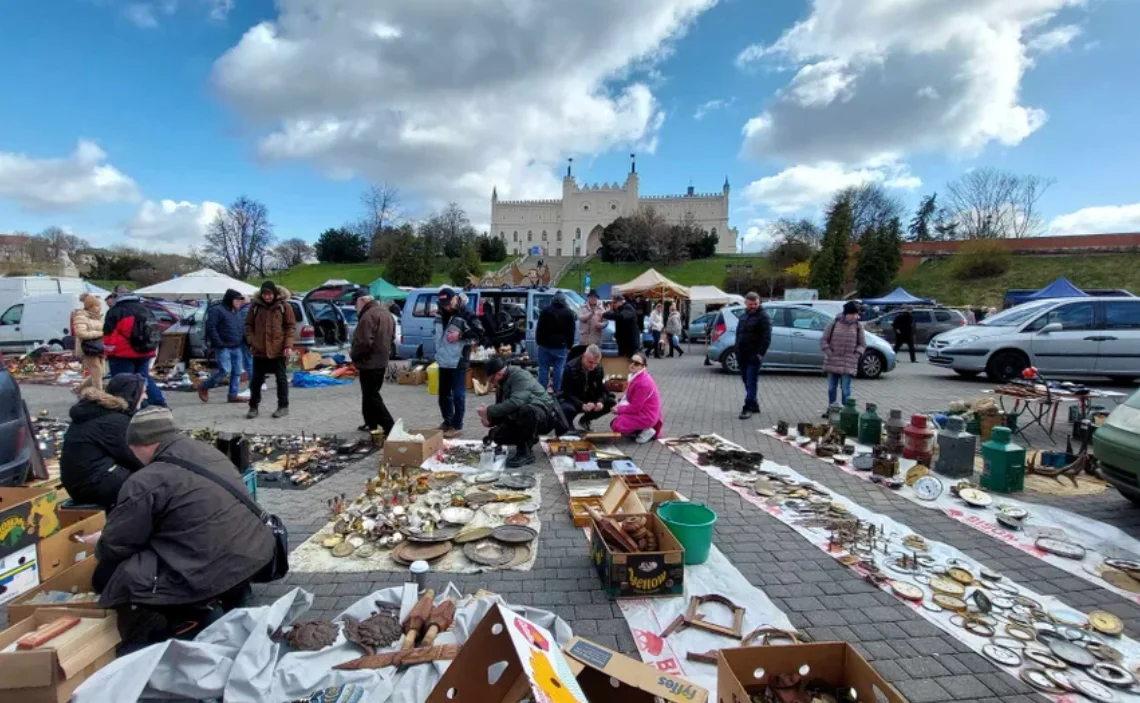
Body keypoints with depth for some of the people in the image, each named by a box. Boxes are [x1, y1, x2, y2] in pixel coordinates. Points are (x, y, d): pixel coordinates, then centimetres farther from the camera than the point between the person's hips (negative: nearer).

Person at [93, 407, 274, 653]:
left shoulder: (146, 482, -12)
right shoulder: (210, 452, 11)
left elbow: (113, 547, -1)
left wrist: (100, 547, 23)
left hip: (210, 576, -8)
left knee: (107, 576, 8)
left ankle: (192, 622, 3)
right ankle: (227, 598, 21)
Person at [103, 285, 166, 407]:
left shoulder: (115, 311, -7)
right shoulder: (145, 310, 13)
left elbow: (109, 335, -10)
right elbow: (155, 331, 17)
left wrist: (109, 352, 3)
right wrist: (151, 350, 24)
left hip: (123, 355, -6)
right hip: (145, 353, 6)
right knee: (144, 378, 18)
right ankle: (159, 403, 12)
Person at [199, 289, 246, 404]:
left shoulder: (237, 312, 19)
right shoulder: (217, 310, -6)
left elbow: (242, 329, 25)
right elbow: (211, 328, -13)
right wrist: (219, 343, -18)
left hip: (236, 348, 8)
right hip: (223, 348, -8)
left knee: (237, 372, 4)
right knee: (225, 370, -12)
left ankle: (233, 395, 10)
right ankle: (204, 387, 9)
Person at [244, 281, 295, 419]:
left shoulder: (284, 305, -3)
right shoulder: (256, 305, 3)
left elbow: (291, 326, -3)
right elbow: (248, 325, 11)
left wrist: (288, 345, -11)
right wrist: (251, 341, -3)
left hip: (278, 350, -3)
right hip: (259, 350, 3)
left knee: (281, 378, 7)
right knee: (256, 379, 9)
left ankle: (283, 406, 17)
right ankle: (253, 407, 20)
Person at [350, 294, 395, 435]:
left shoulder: (368, 316, -20)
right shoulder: (386, 313, 13)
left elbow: (364, 343, -26)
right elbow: (391, 337, 20)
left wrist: (353, 355, -9)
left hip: (369, 363, -10)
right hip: (381, 361, 10)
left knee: (372, 397, -4)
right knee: (370, 394, 21)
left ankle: (390, 427, -8)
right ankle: (371, 423, 29)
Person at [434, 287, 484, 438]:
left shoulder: (466, 314, -12)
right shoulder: (440, 313, 8)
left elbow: (479, 333, -12)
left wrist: (460, 335, -21)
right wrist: (437, 350, 15)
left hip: (458, 362, -7)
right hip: (443, 361, 7)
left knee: (458, 395, -1)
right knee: (444, 394, 16)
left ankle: (457, 426, 8)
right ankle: (447, 422, 31)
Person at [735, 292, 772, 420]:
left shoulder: (763, 317, -6)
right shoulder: (743, 316, 17)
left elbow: (766, 338, -13)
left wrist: (760, 354, -19)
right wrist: (737, 352, 13)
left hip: (753, 356, -8)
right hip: (742, 356, 8)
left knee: (751, 383, -7)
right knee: (747, 382, 13)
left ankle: (748, 408, -5)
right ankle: (754, 405, 23)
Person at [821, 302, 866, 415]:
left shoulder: (858, 326, 2)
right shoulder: (834, 323, 0)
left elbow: (862, 344, 8)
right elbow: (823, 340, 4)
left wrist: (856, 354, -6)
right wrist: (828, 352, -7)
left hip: (848, 363, -1)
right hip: (832, 361, 1)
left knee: (846, 389, -2)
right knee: (831, 388, 10)